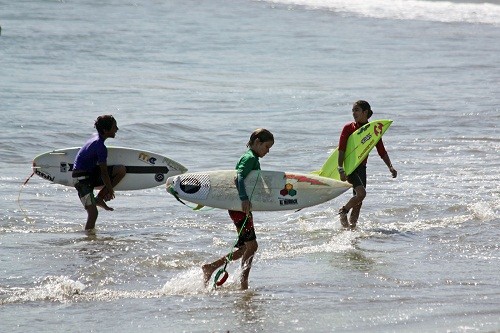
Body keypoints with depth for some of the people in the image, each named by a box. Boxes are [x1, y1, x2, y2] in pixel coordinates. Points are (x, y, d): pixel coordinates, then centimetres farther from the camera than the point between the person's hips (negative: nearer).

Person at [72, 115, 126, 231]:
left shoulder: (95, 137, 7)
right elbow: (104, 172, -17)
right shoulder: (100, 146, -22)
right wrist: (110, 190, -4)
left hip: (91, 172, 9)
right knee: (93, 213, -16)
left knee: (121, 170, 1)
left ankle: (99, 198, 6)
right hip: (82, 178, -9)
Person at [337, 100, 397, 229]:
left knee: (359, 201, 5)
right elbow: (341, 150, -10)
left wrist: (390, 167, -5)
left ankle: (352, 225, 16)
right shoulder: (348, 128, -5)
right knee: (361, 193, -22)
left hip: (361, 167, 5)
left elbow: (382, 151, 7)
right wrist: (341, 170, -18)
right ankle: (343, 212, -2)